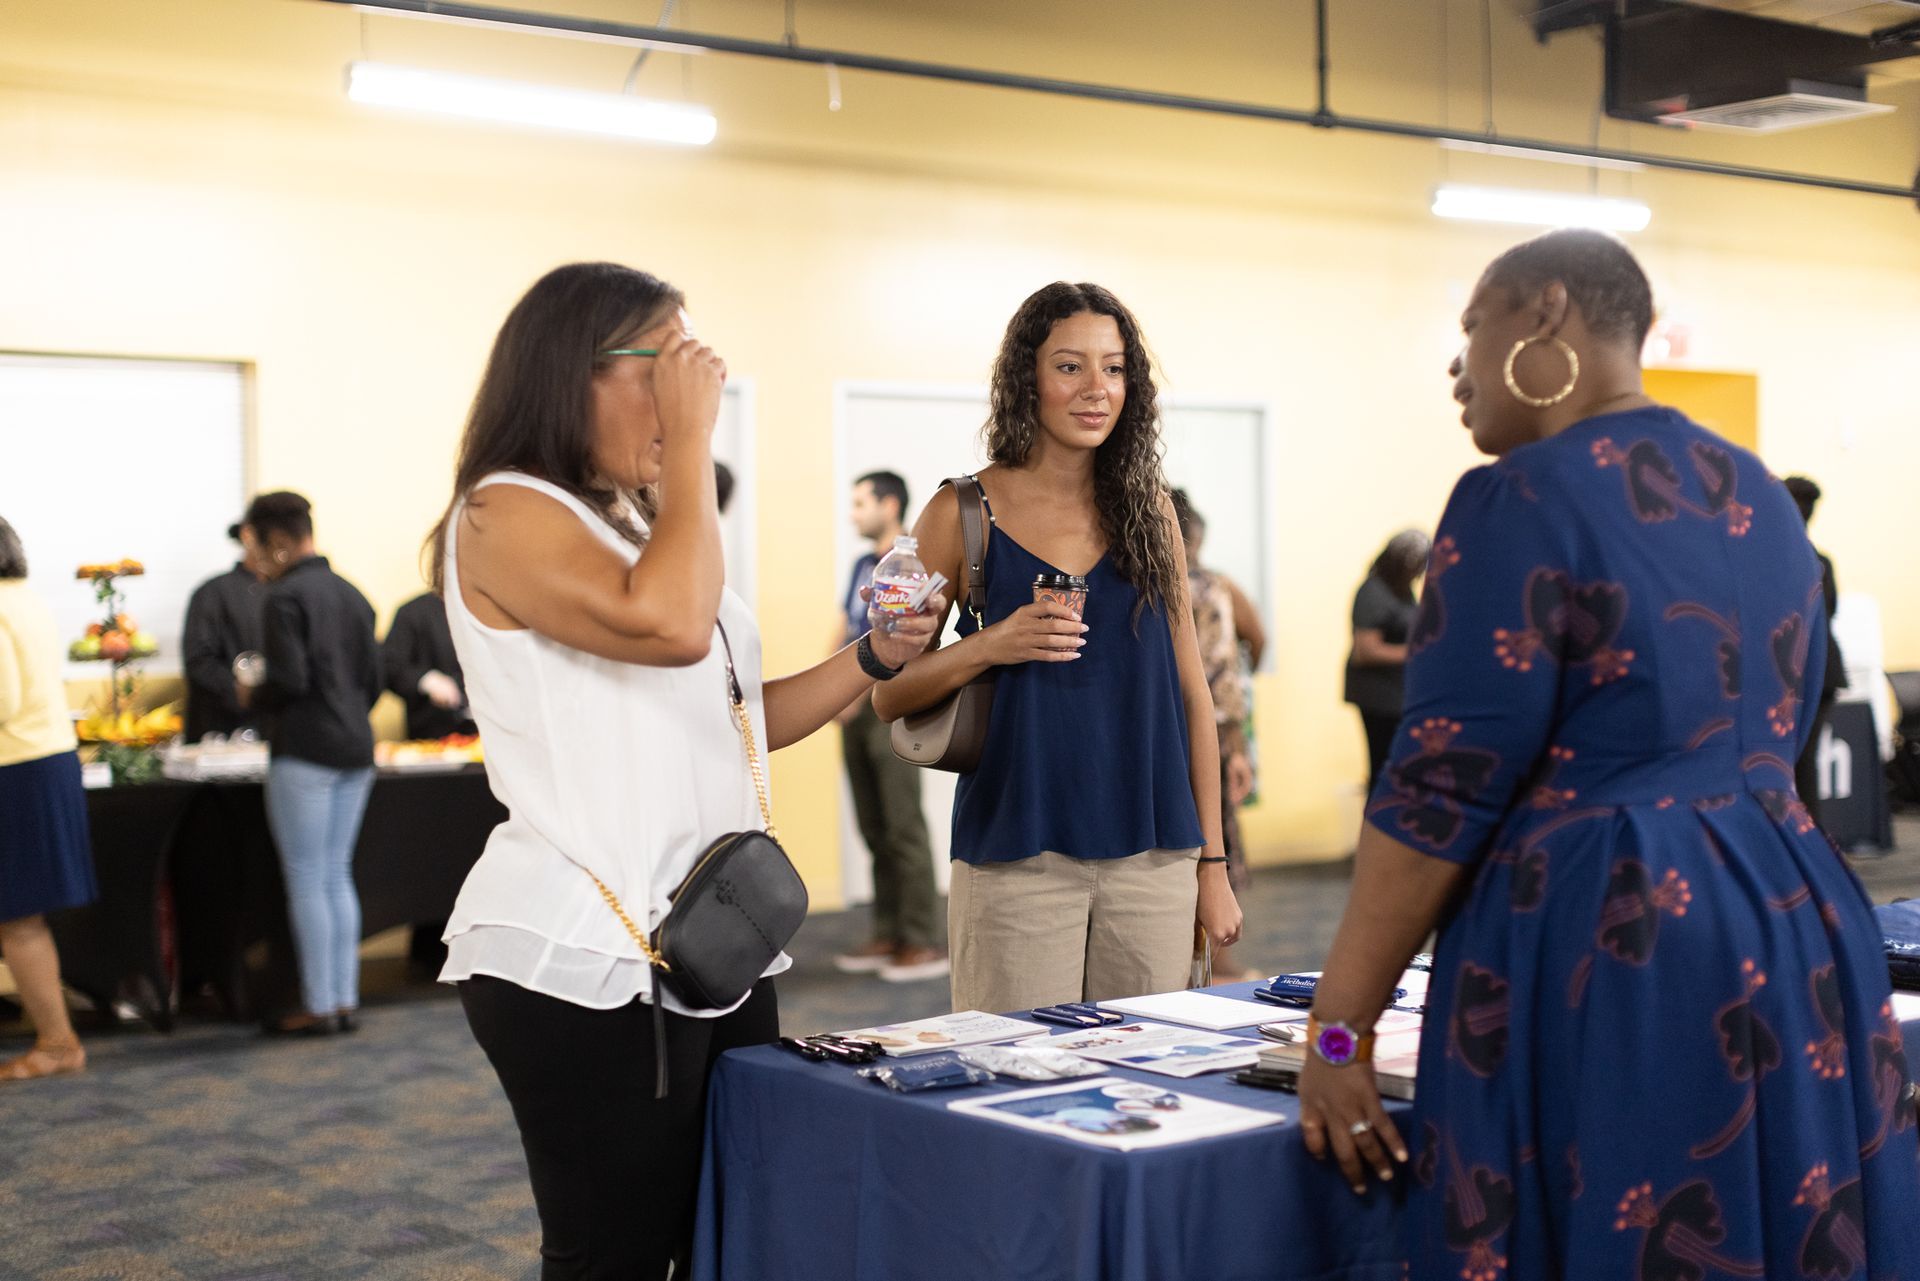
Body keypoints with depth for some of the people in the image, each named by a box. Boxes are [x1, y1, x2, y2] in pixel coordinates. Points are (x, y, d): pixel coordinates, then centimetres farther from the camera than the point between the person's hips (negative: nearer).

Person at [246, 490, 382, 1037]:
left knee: (306, 881, -1)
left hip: (305, 751, -7)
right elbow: (374, 679, 12)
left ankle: (318, 1006, 2)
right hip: (356, 749, 7)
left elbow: (289, 680, -18)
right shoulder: (352, 594, 12)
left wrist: (254, 698, 1)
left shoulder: (286, 596, -11)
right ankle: (346, 1000, 13)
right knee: (338, 876, 12)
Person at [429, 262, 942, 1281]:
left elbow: (732, 720, 22)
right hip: (591, 960, -8)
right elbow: (666, 623, -26)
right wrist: (692, 440, -16)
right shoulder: (503, 515, -8)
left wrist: (874, 659, 10)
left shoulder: (637, 521, 18)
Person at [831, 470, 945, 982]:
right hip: (856, 710, 8)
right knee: (874, 830, 10)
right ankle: (888, 936, 17)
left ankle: (921, 943, -5)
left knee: (903, 828, -8)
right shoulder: (863, 566, 17)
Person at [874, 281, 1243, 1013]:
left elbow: (1191, 691, 10)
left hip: (1153, 860, 3)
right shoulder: (963, 514, 0)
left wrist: (1212, 864, 7)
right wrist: (988, 647, -16)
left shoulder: (1147, 509, 8)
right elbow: (888, 697, 2)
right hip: (1017, 860, -3)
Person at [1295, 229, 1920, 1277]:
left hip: (1604, 950, -8)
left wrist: (1336, 1023, -10)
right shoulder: (1760, 497, 13)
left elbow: (1445, 784, -15)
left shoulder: (1522, 500, -11)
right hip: (1794, 925, 8)